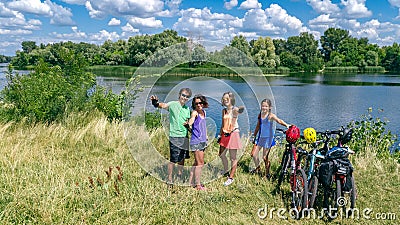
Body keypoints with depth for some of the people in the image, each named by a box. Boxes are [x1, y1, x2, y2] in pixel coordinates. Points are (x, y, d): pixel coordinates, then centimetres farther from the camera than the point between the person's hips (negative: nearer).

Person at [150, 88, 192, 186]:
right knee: (173, 159, -3)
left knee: (182, 158, 16)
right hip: (175, 136, -6)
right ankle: (169, 179, 10)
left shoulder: (187, 109, 12)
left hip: (185, 136, 6)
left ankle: (180, 175, 34)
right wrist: (156, 102, -49)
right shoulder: (173, 104, -7)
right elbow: (164, 105, -28)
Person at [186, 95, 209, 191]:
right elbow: (190, 123, -26)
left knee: (197, 163, 14)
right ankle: (198, 185, 5)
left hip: (203, 141, 8)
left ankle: (190, 182, 24)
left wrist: (206, 137, 23)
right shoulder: (195, 112, -10)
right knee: (200, 163, -5)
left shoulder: (203, 112, 12)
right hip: (196, 141, -8)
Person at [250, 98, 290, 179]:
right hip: (260, 137, 6)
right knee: (253, 154, 7)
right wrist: (254, 136, 22)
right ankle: (257, 169, 33)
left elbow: (279, 121, -30)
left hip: (268, 138, -6)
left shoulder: (271, 115, -12)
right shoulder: (260, 114, 6)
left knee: (265, 157, 0)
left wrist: (286, 125, -49)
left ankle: (267, 173, 21)